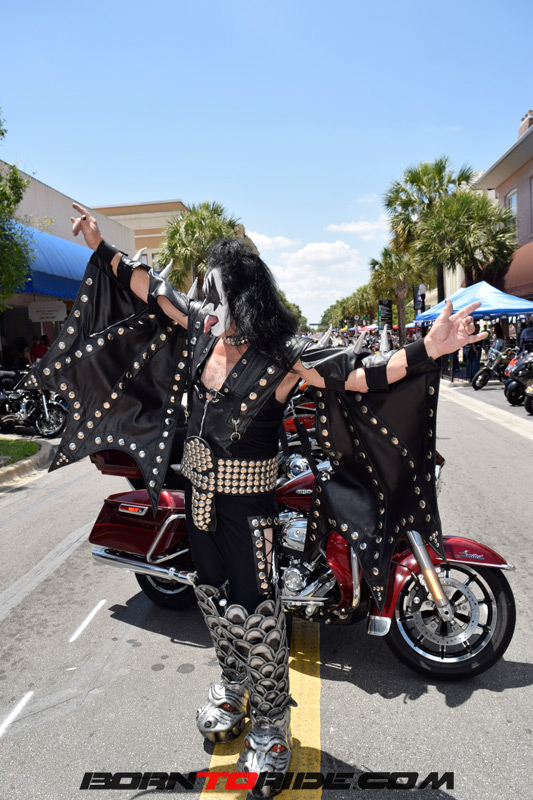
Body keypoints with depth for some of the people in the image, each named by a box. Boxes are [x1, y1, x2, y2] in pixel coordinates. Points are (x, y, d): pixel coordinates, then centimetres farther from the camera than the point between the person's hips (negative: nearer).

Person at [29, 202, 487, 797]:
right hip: (199, 490, 7)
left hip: (246, 500, -7)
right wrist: (101, 247, 13)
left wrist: (428, 350, -42)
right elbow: (150, 289, 8)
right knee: (213, 595, 23)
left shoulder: (282, 355, -21)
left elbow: (360, 374, -28)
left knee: (255, 614, 4)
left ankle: (271, 731, 28)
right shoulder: (203, 325, -4)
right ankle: (232, 685, 49)